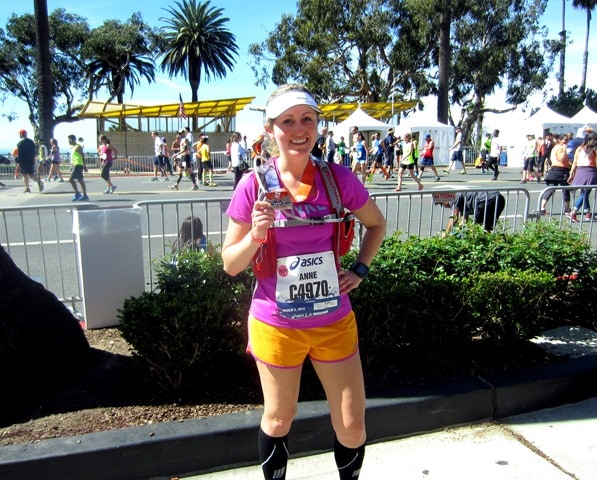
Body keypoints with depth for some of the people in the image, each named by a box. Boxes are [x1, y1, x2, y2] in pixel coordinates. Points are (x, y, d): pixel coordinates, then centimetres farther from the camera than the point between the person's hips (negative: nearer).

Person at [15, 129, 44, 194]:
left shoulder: (20, 143, -8)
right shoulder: (32, 142, 9)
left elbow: (19, 154, -12)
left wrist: (18, 162, -8)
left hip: (23, 161, -5)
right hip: (31, 161, 5)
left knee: (24, 174, 4)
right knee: (31, 174, 7)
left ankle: (27, 188, 5)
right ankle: (39, 181, -21)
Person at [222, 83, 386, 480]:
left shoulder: (338, 178, -6)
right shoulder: (254, 186, -10)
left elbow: (377, 225, 13)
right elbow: (231, 264, -4)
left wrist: (360, 269, 1)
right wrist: (255, 236, -23)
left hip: (334, 320, 2)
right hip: (276, 324, -1)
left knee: (353, 426, 12)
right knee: (278, 420, 18)